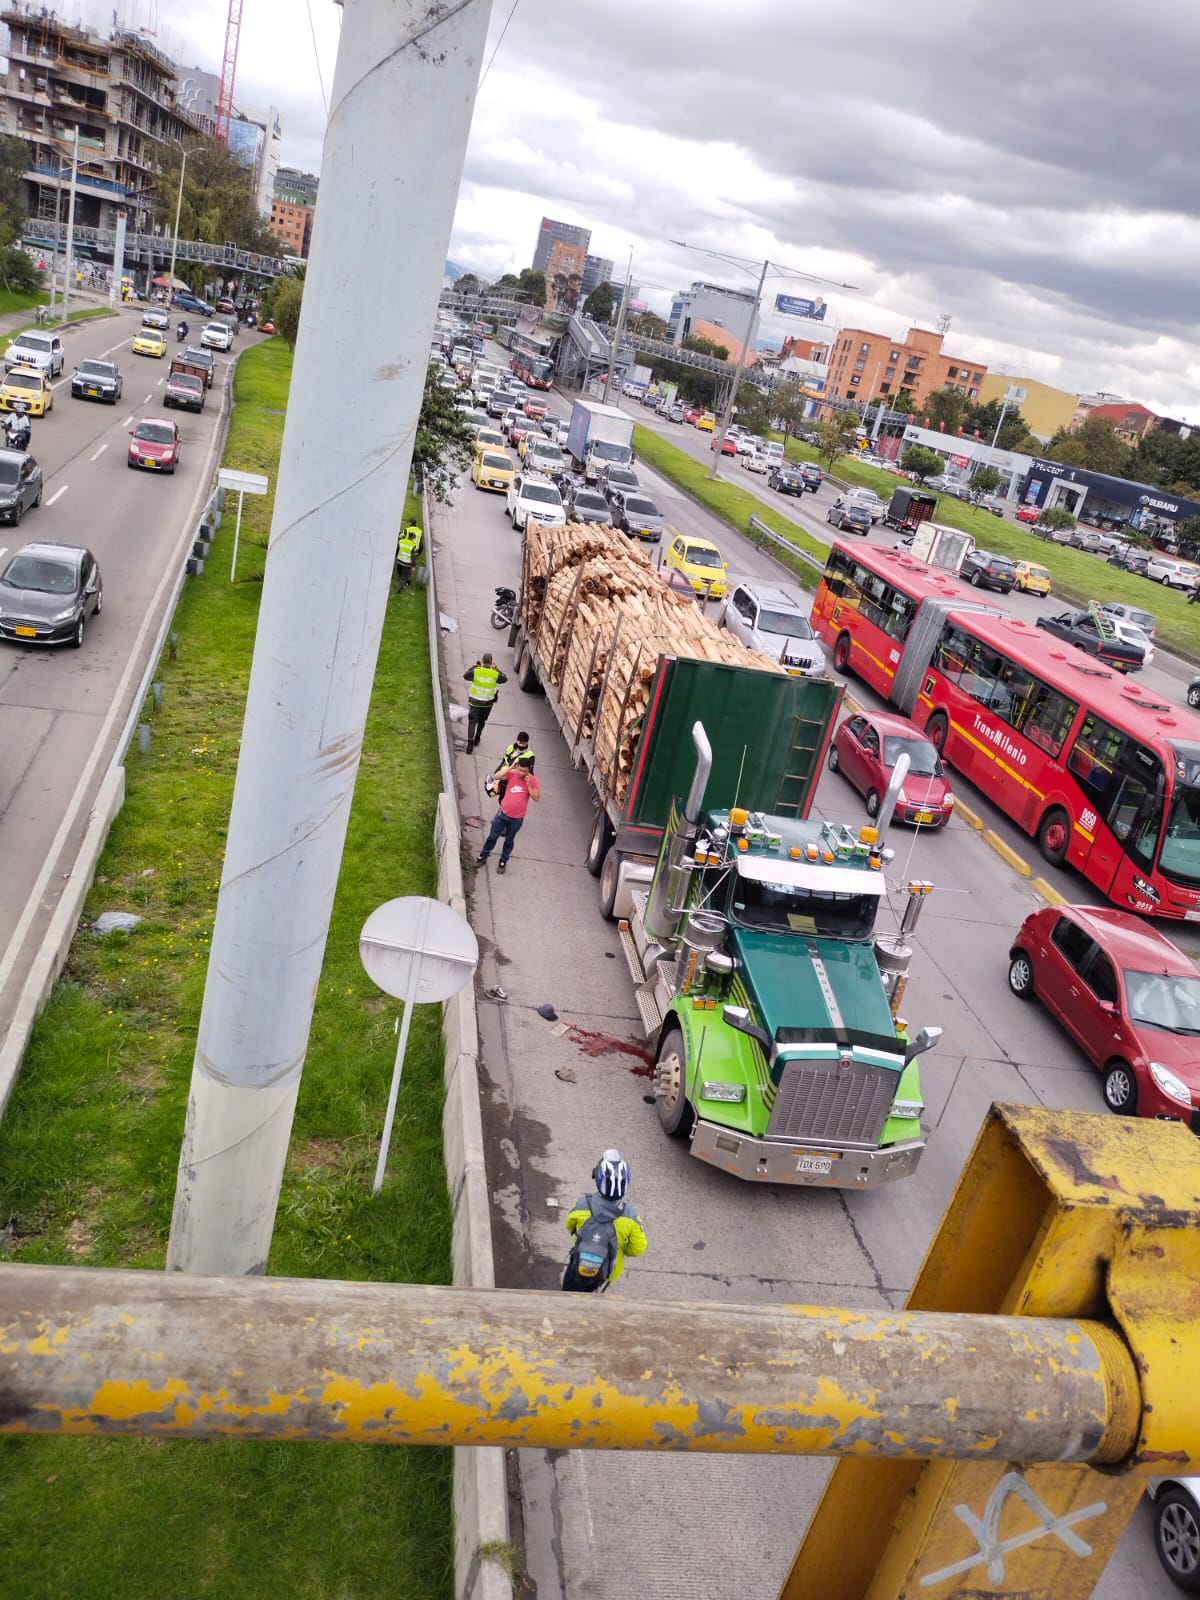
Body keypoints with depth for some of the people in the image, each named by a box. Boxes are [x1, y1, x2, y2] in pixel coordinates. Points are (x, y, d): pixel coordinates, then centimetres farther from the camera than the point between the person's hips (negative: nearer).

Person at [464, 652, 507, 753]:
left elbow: (465, 676, 3)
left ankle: (470, 743, -10)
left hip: (474, 702, -2)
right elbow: (505, 678, 7)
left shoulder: (475, 671, -16)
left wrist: (475, 666, 8)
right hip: (487, 703, 2)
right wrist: (497, 669, 11)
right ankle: (477, 739, 39)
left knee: (472, 722, 3)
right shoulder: (495, 674, -13)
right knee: (482, 721, 23)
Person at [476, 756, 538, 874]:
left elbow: (537, 797, -17)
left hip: (517, 818, -1)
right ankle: (483, 856, 32)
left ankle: (503, 862, 35)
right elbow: (497, 776, -24)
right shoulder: (512, 774, -11)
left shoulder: (533, 780, -13)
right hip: (503, 813, 1)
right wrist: (511, 767, -26)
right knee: (492, 836, 12)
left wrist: (528, 784, -27)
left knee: (509, 841, 17)